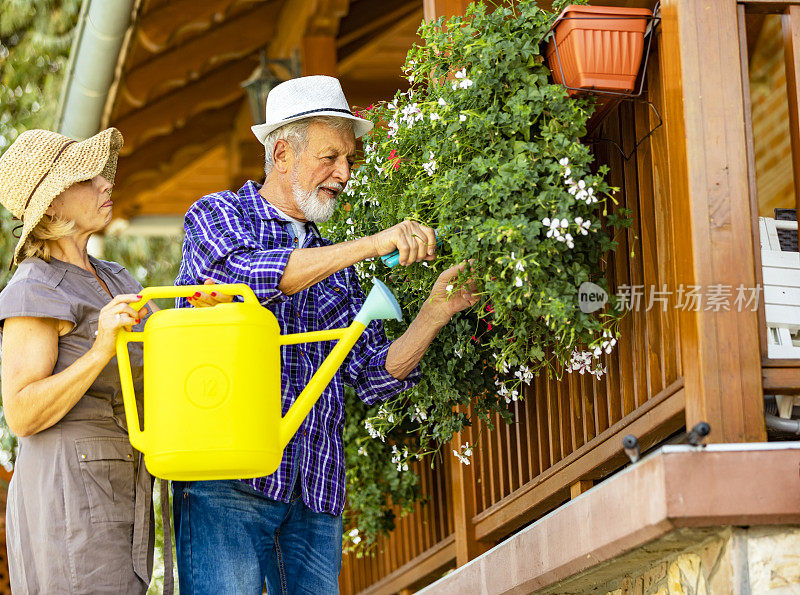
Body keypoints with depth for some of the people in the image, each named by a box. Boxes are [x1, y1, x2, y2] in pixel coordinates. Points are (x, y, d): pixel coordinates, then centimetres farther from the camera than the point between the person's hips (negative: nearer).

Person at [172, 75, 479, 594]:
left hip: (316, 492, 6)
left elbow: (373, 377, 14)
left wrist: (435, 312, -1)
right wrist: (372, 245, -21)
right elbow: (250, 274, -18)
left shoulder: (338, 267, 23)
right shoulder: (218, 215, 6)